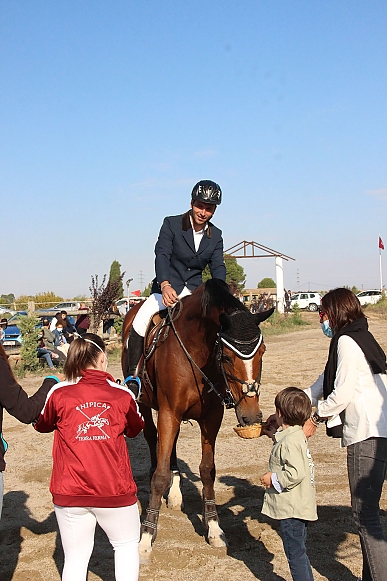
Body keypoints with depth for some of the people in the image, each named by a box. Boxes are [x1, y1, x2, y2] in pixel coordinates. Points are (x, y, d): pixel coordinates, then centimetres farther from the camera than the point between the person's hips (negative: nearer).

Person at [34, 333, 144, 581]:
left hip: (70, 492, 1)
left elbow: (41, 425, 15)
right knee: (127, 544, 22)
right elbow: (135, 429, 15)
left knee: (76, 558, 12)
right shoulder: (122, 394, -5)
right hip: (115, 490, -1)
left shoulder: (59, 394, -5)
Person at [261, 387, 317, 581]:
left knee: (295, 554, -1)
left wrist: (273, 478, -16)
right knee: (298, 552, 19)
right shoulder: (296, 436, 8)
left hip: (292, 509, -10)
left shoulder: (289, 441, -22)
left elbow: (296, 474, -30)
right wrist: (275, 435, 23)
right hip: (300, 506, 10)